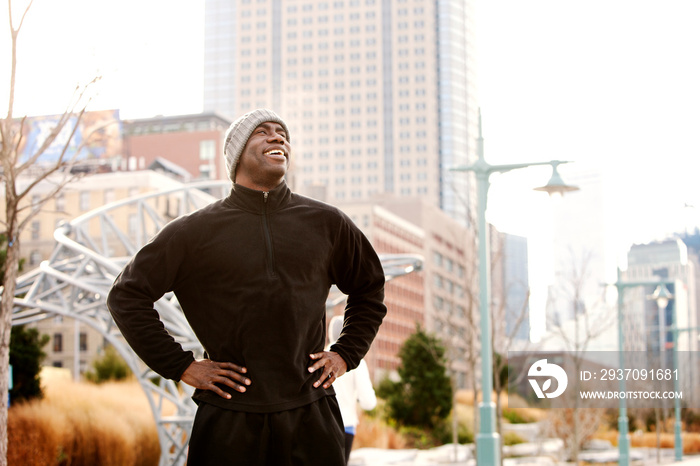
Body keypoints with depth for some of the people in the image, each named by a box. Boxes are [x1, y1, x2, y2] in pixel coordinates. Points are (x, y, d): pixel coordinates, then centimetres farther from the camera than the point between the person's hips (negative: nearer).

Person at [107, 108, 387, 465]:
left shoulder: (326, 224, 10)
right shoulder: (195, 230, 3)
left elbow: (370, 288, 24)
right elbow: (126, 295, 5)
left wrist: (346, 354, 13)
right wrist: (180, 366, -1)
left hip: (311, 417, 2)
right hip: (230, 419, -2)